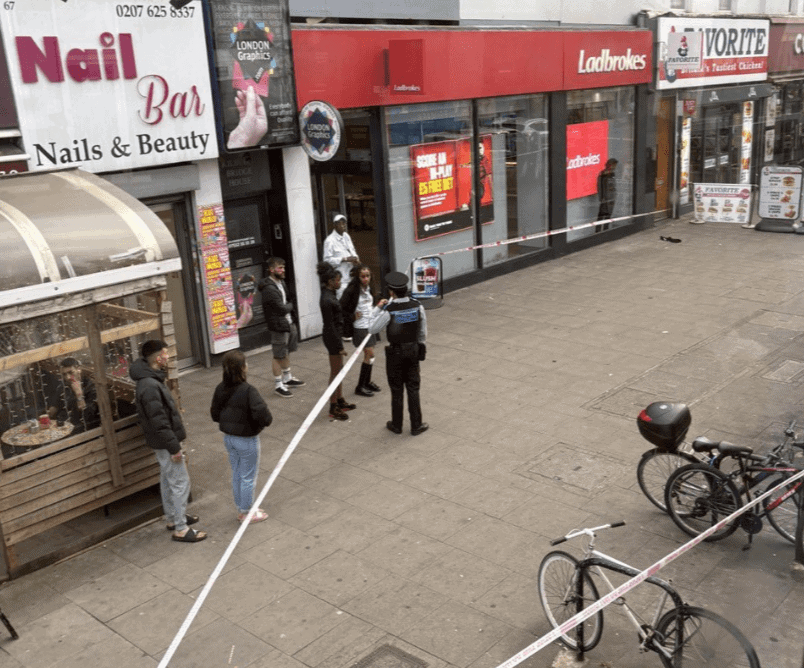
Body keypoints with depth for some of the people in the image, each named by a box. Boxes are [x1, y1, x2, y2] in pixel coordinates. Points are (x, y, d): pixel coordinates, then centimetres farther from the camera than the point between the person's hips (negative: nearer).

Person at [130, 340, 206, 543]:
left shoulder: (152, 380, 5)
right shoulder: (149, 386, -28)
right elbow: (159, 422, -27)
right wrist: (174, 447, -22)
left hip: (162, 442, 11)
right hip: (165, 443, -11)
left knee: (168, 480, 22)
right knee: (180, 482, -2)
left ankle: (173, 517, 37)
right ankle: (180, 529, 6)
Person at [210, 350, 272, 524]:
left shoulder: (221, 389, -5)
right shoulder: (248, 391, -26)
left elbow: (215, 414, 5)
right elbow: (263, 415, -29)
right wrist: (268, 420, -8)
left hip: (228, 437, 7)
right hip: (247, 440, -7)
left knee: (236, 475, 21)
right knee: (248, 477, 10)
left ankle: (241, 509, 35)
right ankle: (247, 513, 23)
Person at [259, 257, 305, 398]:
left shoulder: (281, 283, 8)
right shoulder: (269, 288, -23)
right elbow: (282, 308, -23)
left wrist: (288, 305, -2)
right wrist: (291, 305, -4)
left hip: (288, 322, 10)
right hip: (279, 325, -10)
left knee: (286, 352, 22)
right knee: (278, 356, 1)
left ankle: (287, 378, 38)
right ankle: (278, 385, 10)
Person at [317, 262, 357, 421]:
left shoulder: (329, 295, 6)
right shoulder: (327, 300, -24)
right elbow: (330, 324, -22)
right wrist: (339, 346, -18)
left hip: (336, 335, 10)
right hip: (332, 337, -10)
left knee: (339, 370, 19)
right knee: (335, 372, 0)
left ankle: (340, 401, 33)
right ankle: (333, 408, 10)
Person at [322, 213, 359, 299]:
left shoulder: (346, 236, 13)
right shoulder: (330, 241, -12)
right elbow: (327, 259, -15)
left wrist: (355, 258, 1)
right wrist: (345, 259, -18)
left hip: (351, 274, 8)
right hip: (340, 278, -8)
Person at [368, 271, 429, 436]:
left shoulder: (388, 311, -22)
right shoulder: (417, 307, -10)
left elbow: (372, 329, -10)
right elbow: (423, 331, 2)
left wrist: (378, 309, -2)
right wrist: (422, 348, 16)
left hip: (395, 353, -3)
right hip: (413, 350, 3)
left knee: (397, 391, 10)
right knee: (413, 389, 12)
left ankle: (396, 425, 24)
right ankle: (416, 425, 17)